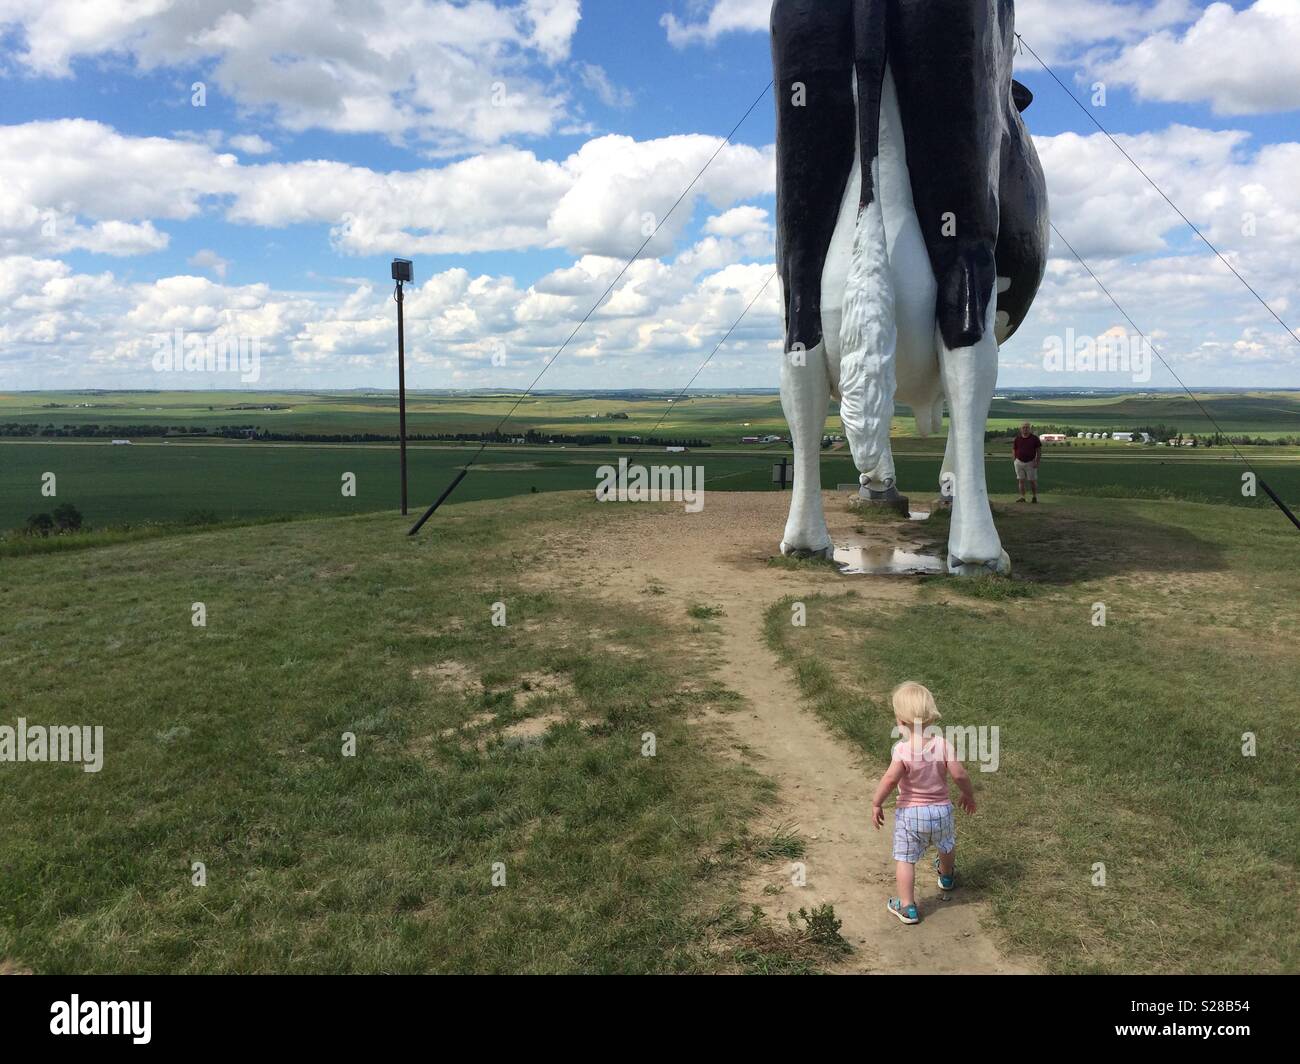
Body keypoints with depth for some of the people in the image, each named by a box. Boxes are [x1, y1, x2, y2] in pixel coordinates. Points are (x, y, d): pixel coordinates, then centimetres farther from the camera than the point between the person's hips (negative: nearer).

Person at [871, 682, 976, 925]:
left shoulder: (902, 748, -22)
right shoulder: (943, 744, -13)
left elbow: (891, 779, -28)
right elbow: (959, 774, -12)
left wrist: (876, 804, -16)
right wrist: (968, 795, 7)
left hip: (909, 812, -4)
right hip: (941, 809, 4)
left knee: (904, 858, 8)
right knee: (947, 845, 33)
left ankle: (907, 907, 8)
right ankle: (947, 876, 58)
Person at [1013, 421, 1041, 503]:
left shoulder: (1034, 438, -2)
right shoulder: (1017, 438, 5)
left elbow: (1039, 451, 0)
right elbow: (1013, 449, 13)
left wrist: (1037, 462, -7)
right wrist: (1015, 458, 0)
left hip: (1030, 463, -2)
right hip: (1019, 462, 2)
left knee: (1033, 480, 1)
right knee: (1021, 480, 3)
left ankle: (1035, 496, 17)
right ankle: (1022, 497, 6)